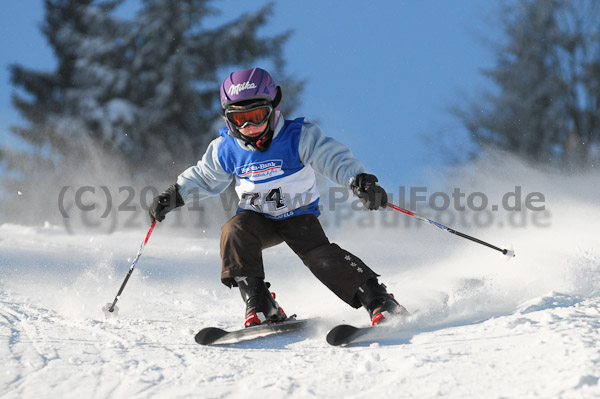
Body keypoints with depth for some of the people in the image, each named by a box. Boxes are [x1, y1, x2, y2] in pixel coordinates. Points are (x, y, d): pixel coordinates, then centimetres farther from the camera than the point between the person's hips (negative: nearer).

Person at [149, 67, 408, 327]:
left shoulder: (299, 137, -19)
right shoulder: (226, 149, -7)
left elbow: (333, 158, -30)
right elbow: (203, 177, 11)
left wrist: (359, 180, -48)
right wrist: (173, 196, 0)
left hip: (298, 215, -3)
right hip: (257, 218, 3)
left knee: (319, 254, -27)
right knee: (234, 232, -28)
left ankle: (378, 300, -19)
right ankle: (259, 305, -23)